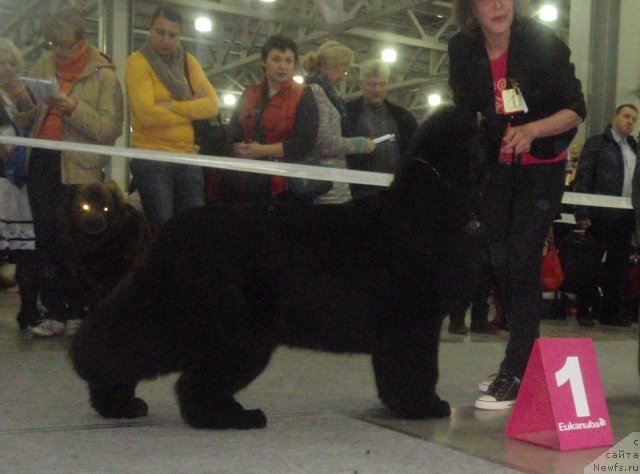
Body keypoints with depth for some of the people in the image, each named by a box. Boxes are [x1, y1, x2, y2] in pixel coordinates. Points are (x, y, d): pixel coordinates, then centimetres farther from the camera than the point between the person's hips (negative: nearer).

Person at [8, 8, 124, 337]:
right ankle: (55, 313, 10)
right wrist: (23, 104, -7)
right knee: (46, 239, 4)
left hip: (78, 168, -5)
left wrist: (74, 108, -22)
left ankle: (78, 313, 9)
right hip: (41, 162, 5)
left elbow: (110, 130, -14)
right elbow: (24, 123, 15)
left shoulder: (104, 75, -4)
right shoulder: (45, 65, 11)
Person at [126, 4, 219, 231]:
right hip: (151, 158, -5)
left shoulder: (188, 61, 11)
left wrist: (171, 106, -13)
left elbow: (212, 104, -2)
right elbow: (147, 114, -17)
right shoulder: (138, 62, -4)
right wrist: (191, 110, -6)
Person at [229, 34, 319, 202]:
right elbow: (232, 134, 12)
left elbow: (306, 144, -12)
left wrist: (263, 150, -14)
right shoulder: (249, 94, 15)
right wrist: (243, 149, -11)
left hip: (286, 186, -4)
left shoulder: (303, 96, -1)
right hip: (250, 183, 5)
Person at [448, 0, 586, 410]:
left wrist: (532, 130, -30)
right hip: (497, 165, 5)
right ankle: (526, 362, 23)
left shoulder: (542, 42, -16)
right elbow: (465, 115, 6)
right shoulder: (463, 50, -5)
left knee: (522, 262, -14)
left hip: (543, 166, -4)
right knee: (501, 263, 7)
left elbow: (576, 110, -14)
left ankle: (515, 374, -9)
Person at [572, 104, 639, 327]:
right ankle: (582, 310, 10)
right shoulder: (596, 143, -1)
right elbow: (582, 179, -6)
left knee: (619, 264, 8)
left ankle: (612, 311, 15)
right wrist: (582, 214, -12)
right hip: (601, 215, -5)